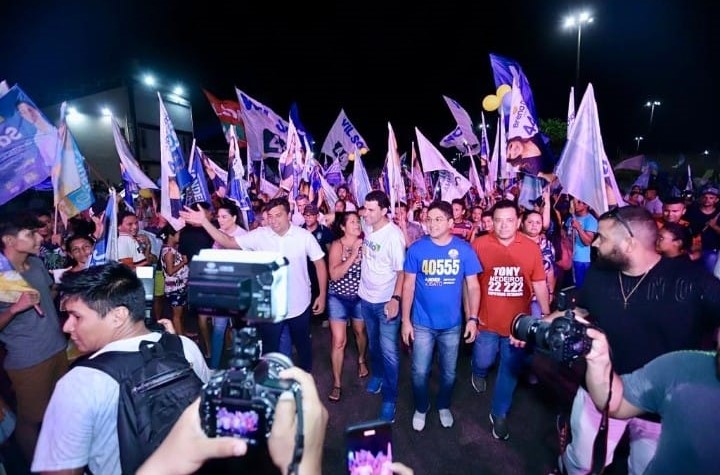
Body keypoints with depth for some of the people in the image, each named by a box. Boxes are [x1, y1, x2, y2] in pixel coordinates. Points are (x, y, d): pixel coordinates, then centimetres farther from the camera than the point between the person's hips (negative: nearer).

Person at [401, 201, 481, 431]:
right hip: (422, 323, -1)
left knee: (449, 372, 20)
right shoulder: (417, 249, -11)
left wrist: (473, 319, -7)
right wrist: (405, 320, -7)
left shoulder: (464, 249, -9)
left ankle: (443, 406, 47)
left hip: (452, 324, 1)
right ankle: (421, 408, 39)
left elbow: (473, 286, -3)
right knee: (420, 372, 12)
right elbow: (408, 285, -6)